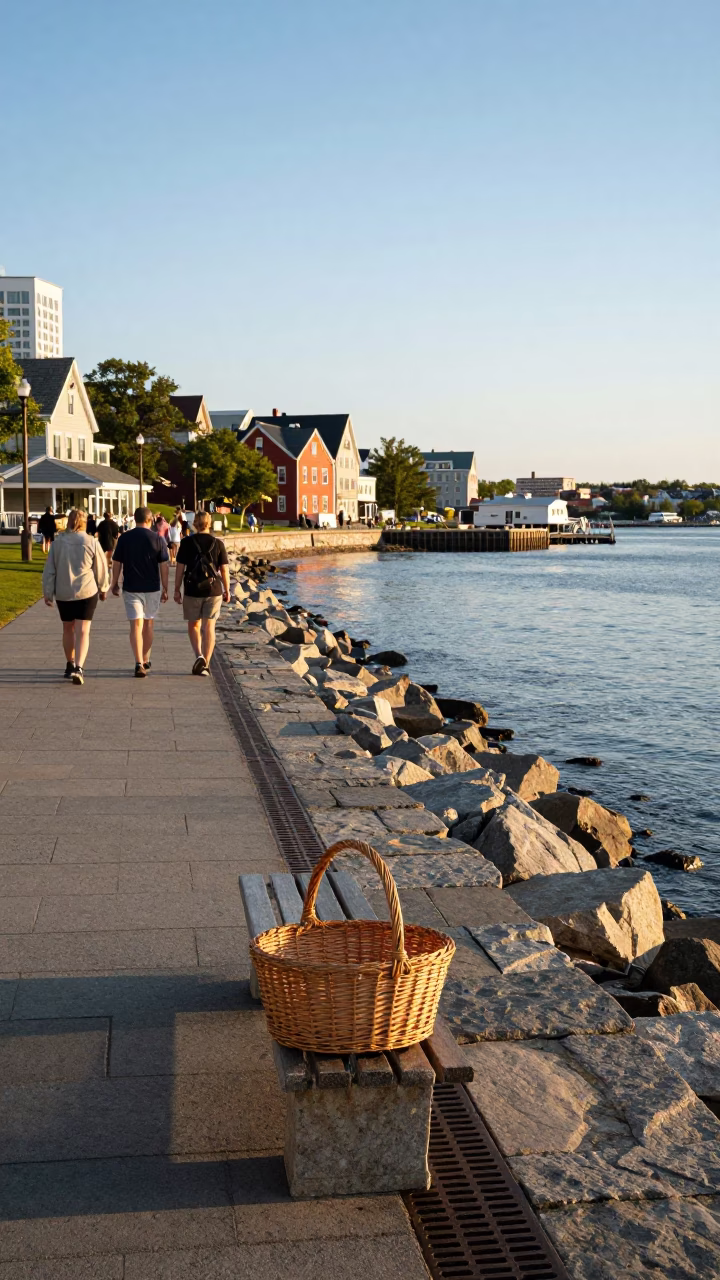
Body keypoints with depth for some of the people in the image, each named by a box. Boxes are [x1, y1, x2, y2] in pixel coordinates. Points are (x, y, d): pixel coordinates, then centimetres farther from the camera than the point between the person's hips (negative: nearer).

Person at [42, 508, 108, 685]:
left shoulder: (57, 543, 0)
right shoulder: (92, 543, -6)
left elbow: (49, 571, 3)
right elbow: (101, 569, 1)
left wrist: (48, 593, 10)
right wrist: (103, 589, 16)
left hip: (63, 593, 2)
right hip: (87, 592, -2)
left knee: (68, 629, 18)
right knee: (82, 631, -3)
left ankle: (70, 665, 28)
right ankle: (78, 667, -19)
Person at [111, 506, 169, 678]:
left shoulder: (124, 538, -3)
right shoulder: (158, 539, -4)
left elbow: (116, 564, 1)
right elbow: (163, 566, -4)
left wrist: (115, 584, 13)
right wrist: (165, 589, 4)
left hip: (131, 588, -1)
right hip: (152, 588, 1)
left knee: (136, 625, -3)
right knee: (148, 623, 16)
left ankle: (139, 663, -17)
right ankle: (145, 661, 28)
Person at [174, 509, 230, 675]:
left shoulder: (187, 543, -4)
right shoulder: (218, 543, -2)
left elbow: (180, 567, -3)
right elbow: (224, 569, -1)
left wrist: (177, 590, 4)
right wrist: (227, 590, 9)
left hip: (192, 590, 0)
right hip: (213, 590, 0)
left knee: (194, 625, 16)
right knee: (209, 627, 4)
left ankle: (199, 656, -4)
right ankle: (205, 664, 0)